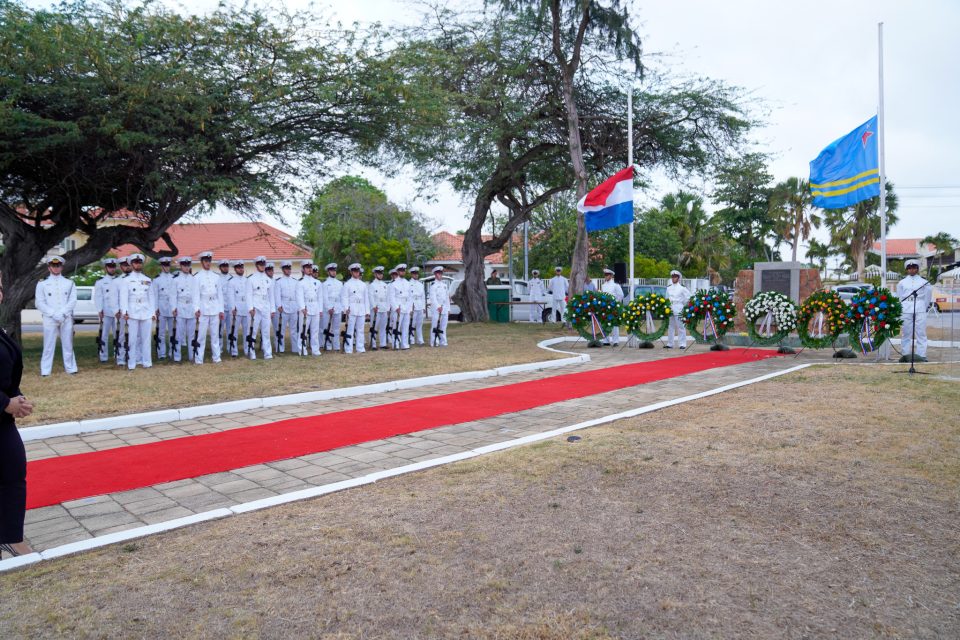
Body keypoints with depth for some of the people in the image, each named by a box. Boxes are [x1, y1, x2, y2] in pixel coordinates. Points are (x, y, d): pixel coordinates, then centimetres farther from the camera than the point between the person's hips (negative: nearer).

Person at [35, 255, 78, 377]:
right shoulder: (42, 284, 8)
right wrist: (53, 314, -12)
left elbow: (72, 301, 1)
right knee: (48, 345, -2)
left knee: (68, 344, 4)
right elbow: (40, 303, 1)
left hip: (66, 318, 1)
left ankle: (70, 368, 9)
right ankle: (45, 371, 2)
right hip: (49, 319, -1)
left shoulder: (69, 283, 10)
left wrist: (62, 313, -12)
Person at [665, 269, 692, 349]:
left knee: (680, 326, -4)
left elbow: (689, 296, 1)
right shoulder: (669, 287, 12)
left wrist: (684, 304, 1)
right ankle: (670, 343, 14)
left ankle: (682, 344, 0)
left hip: (679, 309, -5)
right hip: (670, 309, 5)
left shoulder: (682, 287, -3)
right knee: (670, 326, 8)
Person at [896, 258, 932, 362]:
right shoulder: (902, 283, 9)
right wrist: (902, 307, 7)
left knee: (921, 333, -2)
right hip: (906, 311, 1)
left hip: (920, 311, -1)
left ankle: (921, 355, 0)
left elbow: (928, 296, 9)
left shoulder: (924, 282, 6)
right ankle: (905, 354, 8)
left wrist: (923, 307, 6)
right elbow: (899, 297, 12)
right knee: (906, 333, 4)